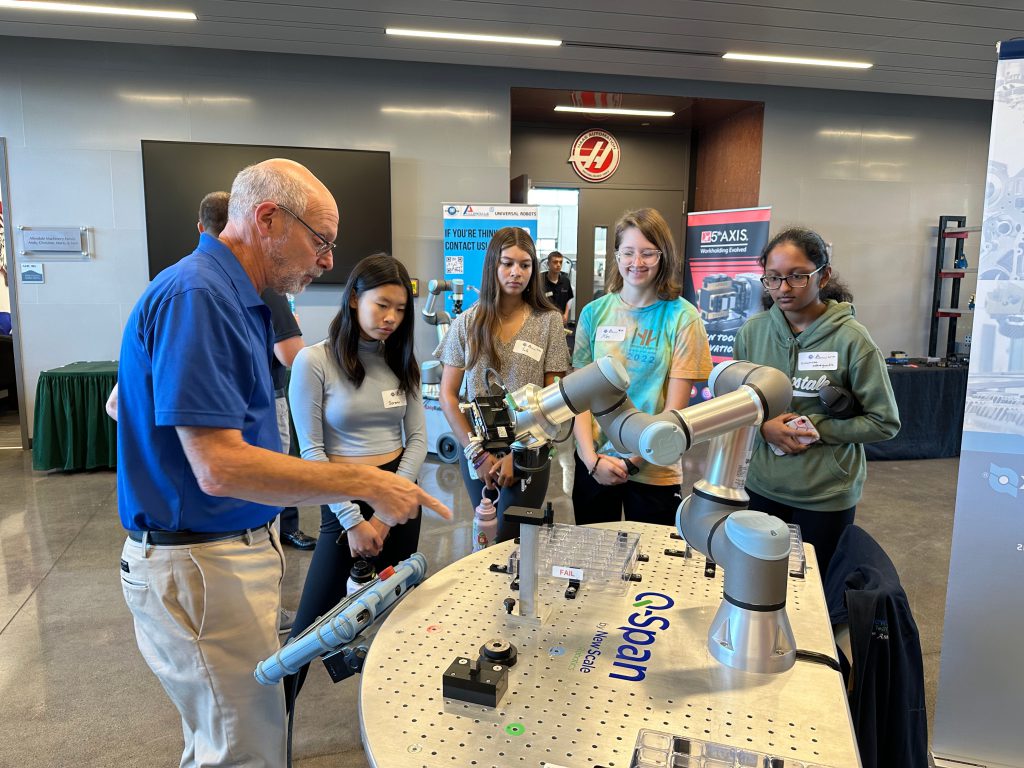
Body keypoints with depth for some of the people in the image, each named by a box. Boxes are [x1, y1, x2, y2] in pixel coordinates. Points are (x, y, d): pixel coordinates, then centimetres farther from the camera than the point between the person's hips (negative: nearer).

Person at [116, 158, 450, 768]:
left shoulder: (238, 299, 9)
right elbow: (220, 467, -28)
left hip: (238, 550, 9)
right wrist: (366, 483, -22)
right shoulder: (197, 297, -21)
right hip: (200, 564, -9)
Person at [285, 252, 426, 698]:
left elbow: (418, 439, 3)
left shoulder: (401, 361, 4)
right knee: (311, 625, 0)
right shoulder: (315, 361, -10)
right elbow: (311, 451, -10)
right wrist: (354, 520, -12)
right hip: (344, 499, -4)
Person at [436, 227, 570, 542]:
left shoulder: (549, 321, -3)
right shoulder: (467, 323, 0)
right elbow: (448, 396, 1)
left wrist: (518, 454, -9)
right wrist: (477, 453, -6)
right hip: (476, 453, 2)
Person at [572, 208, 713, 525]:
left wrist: (631, 462, -13)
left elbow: (674, 408, -8)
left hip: (653, 471, -2)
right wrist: (592, 459, -11)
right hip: (592, 464, 3)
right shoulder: (594, 313, 1)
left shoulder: (683, 318, -7)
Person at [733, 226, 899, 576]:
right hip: (760, 487, 3)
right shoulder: (753, 331, -3)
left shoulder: (851, 339, -12)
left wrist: (815, 429, -16)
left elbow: (884, 422, -7)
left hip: (826, 496, -3)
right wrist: (763, 426, -13)